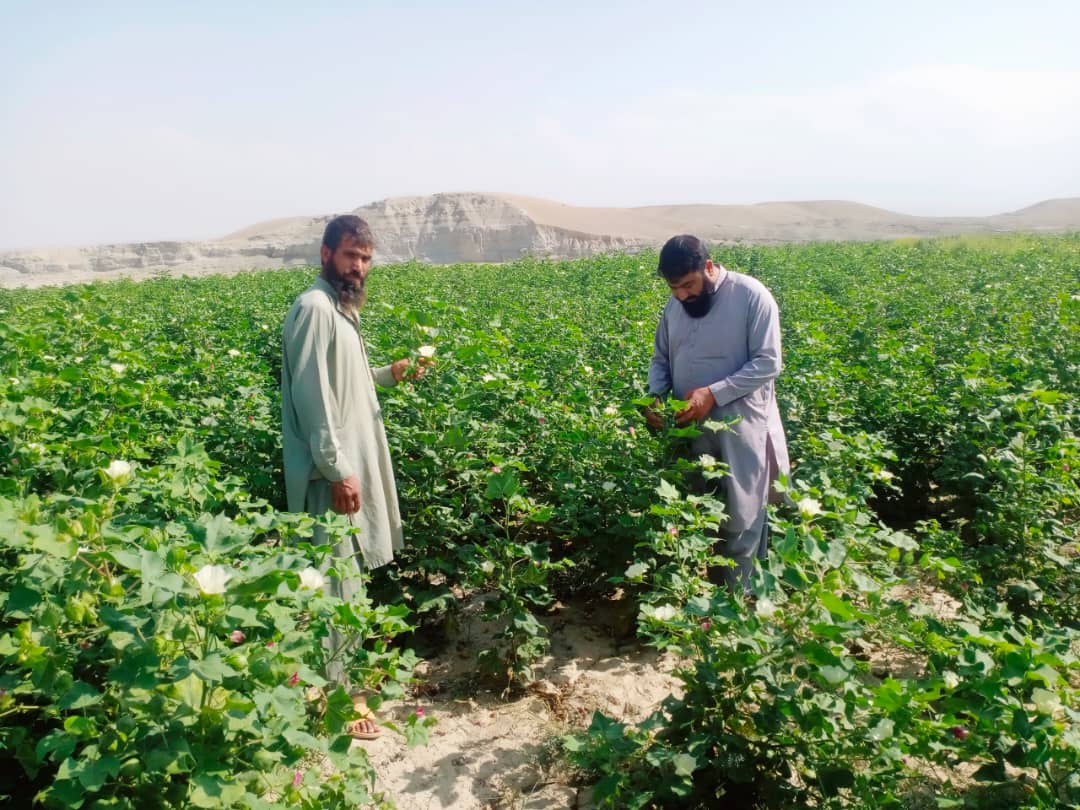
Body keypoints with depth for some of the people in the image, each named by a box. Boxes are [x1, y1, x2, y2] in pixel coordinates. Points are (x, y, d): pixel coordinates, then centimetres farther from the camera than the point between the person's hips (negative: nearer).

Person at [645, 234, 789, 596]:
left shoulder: (751, 296, -12)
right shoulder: (675, 304, 6)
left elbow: (767, 363, -14)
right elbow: (660, 359, 15)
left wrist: (713, 393, -23)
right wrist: (655, 397, -5)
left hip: (740, 426, -5)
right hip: (689, 426, 5)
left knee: (741, 517, 4)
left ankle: (739, 595, 20)